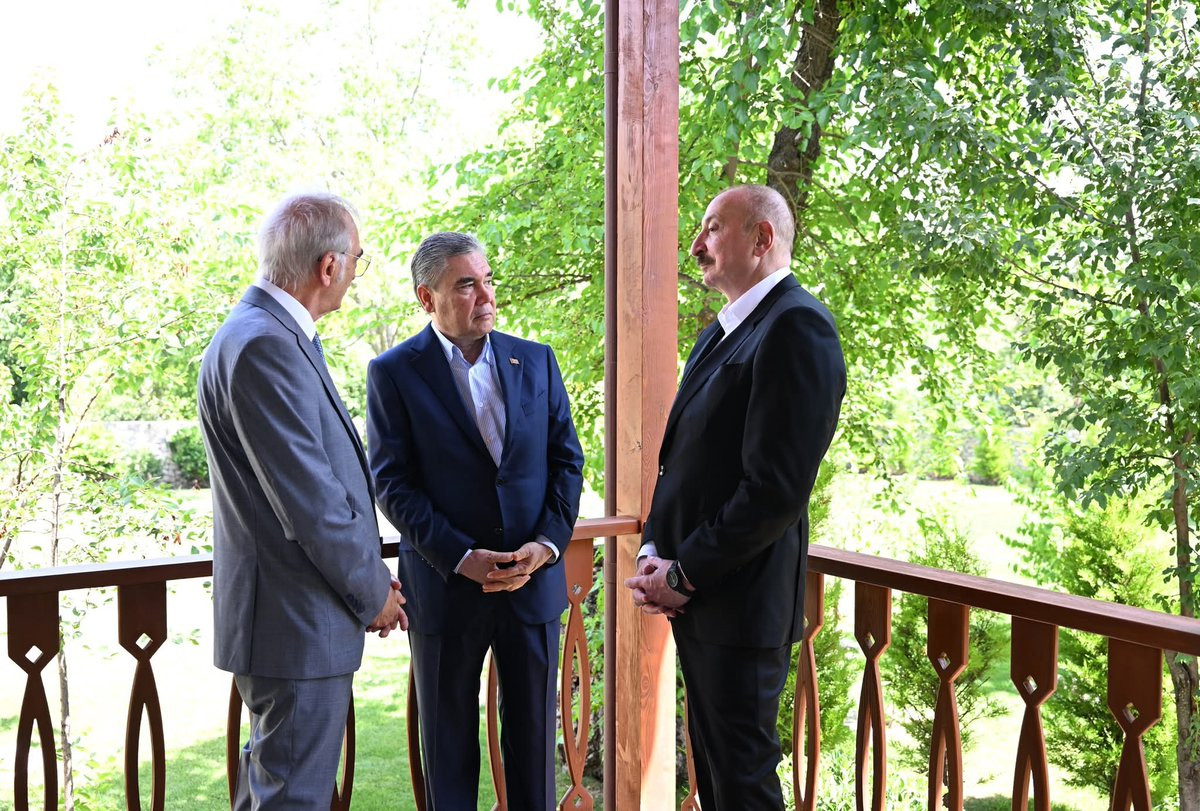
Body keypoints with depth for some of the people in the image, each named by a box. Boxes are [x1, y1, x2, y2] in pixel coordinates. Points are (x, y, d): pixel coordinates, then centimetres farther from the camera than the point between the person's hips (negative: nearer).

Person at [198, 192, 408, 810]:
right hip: (298, 621, -11)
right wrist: (372, 593, -10)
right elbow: (308, 499, -23)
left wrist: (369, 573, 11)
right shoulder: (263, 345, -22)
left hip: (288, 615, 11)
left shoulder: (273, 334, 10)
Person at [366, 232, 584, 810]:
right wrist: (462, 558, -17)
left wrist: (548, 544, -9)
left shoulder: (536, 361, 5)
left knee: (533, 732, 14)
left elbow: (567, 461, 6)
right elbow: (393, 485, -9)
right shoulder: (393, 373, -5)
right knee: (449, 743, 12)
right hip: (446, 585, -2)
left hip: (535, 578, 3)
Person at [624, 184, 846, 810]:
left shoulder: (796, 328, -16)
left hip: (739, 603, -9)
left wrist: (683, 574, -16)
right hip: (694, 597, 9)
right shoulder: (718, 336, 16)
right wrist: (652, 552, 1)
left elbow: (776, 488, -23)